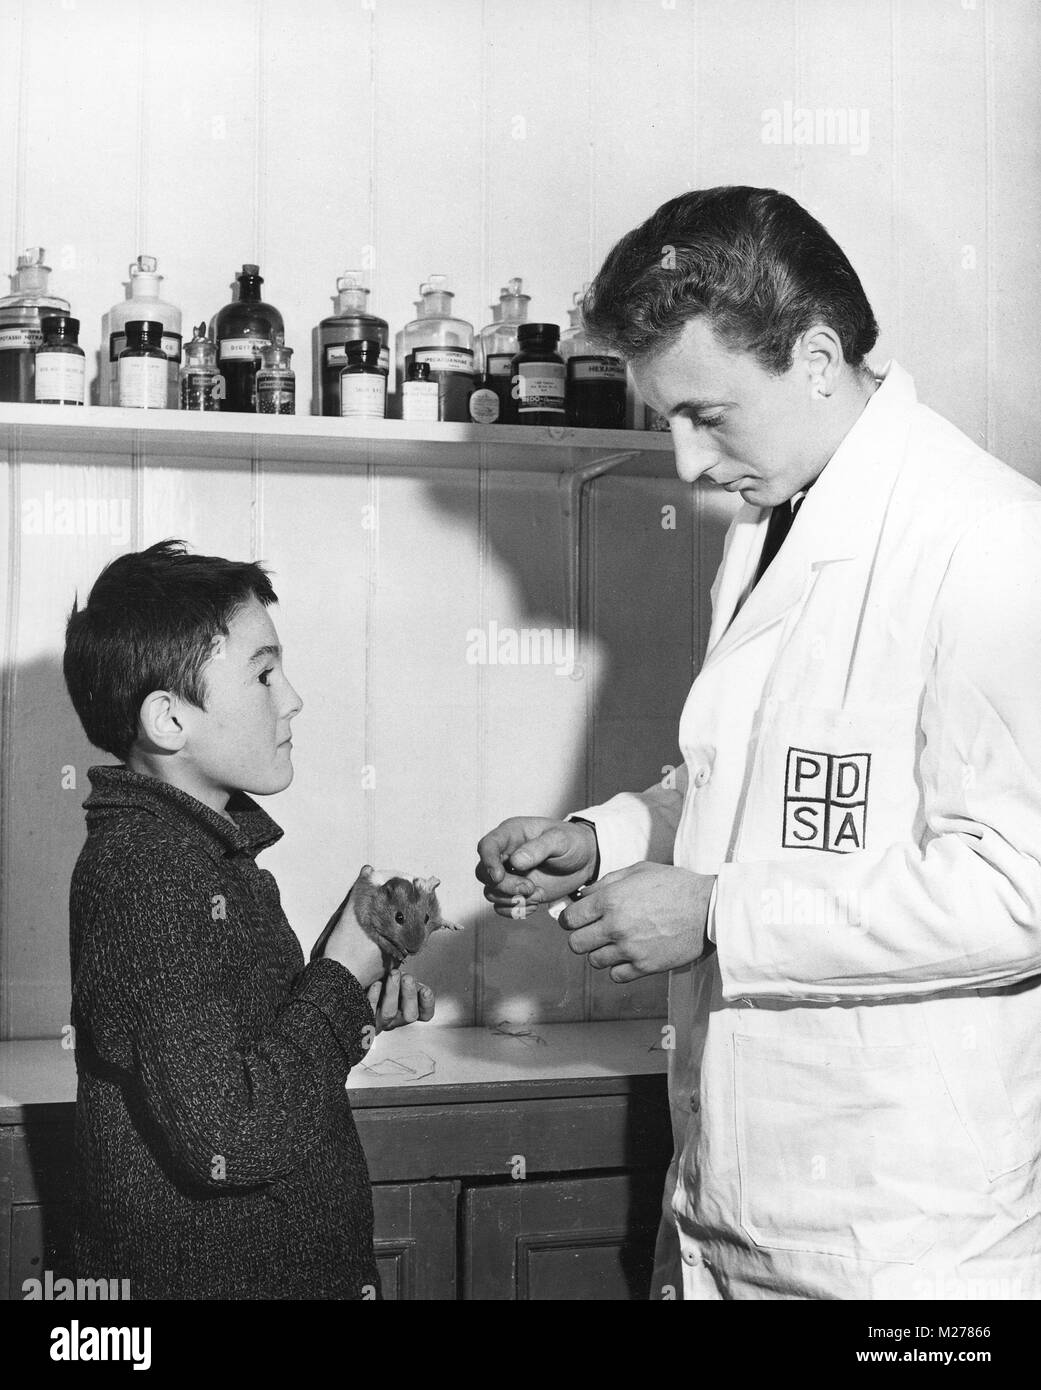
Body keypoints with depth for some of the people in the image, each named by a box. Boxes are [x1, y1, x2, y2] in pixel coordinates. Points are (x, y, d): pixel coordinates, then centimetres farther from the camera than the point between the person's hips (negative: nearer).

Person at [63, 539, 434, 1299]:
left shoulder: (212, 843, 8)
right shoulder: (141, 870, -23)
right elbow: (228, 1138, -29)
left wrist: (356, 1008, 0)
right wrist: (344, 975, -19)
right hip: (207, 1272, -9)